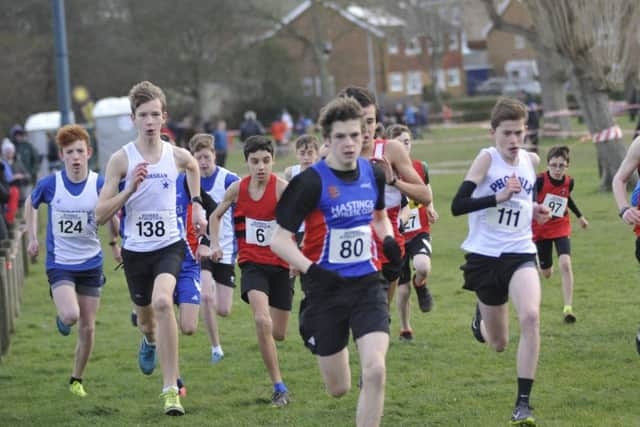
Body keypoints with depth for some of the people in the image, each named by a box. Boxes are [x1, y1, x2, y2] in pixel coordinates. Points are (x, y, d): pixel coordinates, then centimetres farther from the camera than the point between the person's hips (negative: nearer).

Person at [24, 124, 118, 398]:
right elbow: (31, 204, 11)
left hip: (91, 264, 2)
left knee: (88, 327, 6)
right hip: (60, 263, -2)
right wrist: (32, 237, 7)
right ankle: (62, 318, 15)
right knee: (71, 316, -23)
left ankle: (77, 379, 26)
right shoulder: (50, 185, -10)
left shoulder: (100, 185, -9)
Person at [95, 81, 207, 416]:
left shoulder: (177, 156, -3)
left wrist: (197, 204, 18)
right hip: (135, 249, 1)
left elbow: (194, 167, 25)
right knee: (145, 319, 18)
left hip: (169, 246, -1)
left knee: (162, 301, -29)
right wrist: (130, 188, -24)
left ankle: (171, 389, -25)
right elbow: (100, 215, -12)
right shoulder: (121, 159, -10)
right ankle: (149, 340, 61)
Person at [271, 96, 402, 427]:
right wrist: (311, 270, -26)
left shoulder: (373, 174, 3)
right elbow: (279, 239, -11)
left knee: (374, 371, -18)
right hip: (325, 288, -3)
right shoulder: (311, 182, -13)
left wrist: (389, 240, 3)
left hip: (367, 285, 3)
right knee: (338, 389, 8)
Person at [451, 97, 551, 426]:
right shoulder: (487, 158, -10)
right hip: (485, 256, -2)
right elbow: (458, 205, -21)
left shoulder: (531, 160, 5)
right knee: (499, 344, 10)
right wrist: (499, 197, -32)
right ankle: (481, 319, 50)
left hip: (520, 254, 3)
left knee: (530, 316, -26)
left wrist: (535, 210, 6)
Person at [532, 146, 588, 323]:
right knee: (546, 273, 10)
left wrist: (580, 216, 27)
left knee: (565, 264, -21)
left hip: (561, 228, 2)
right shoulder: (541, 180, -20)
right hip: (540, 229, -2)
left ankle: (568, 307, -20)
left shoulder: (569, 182, -6)